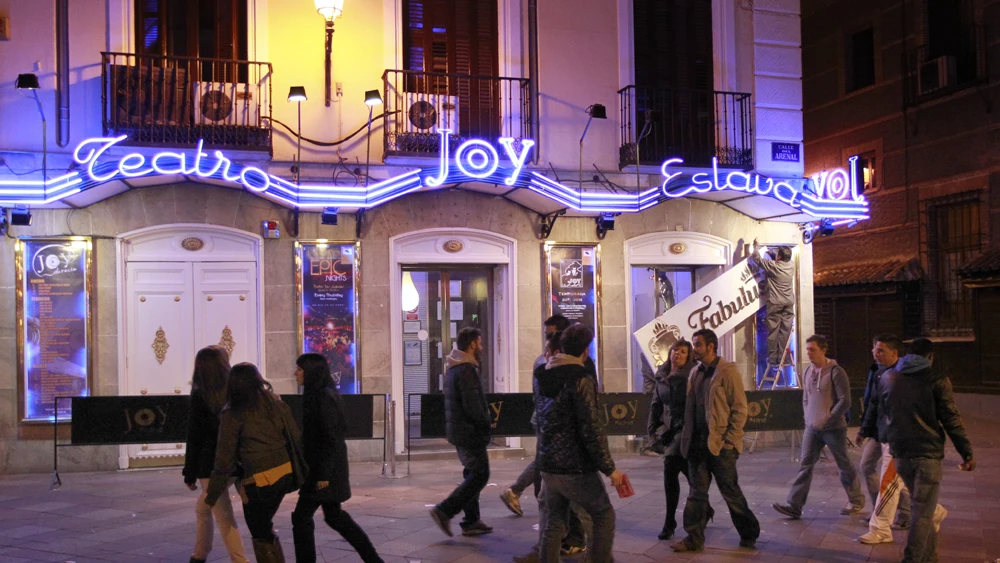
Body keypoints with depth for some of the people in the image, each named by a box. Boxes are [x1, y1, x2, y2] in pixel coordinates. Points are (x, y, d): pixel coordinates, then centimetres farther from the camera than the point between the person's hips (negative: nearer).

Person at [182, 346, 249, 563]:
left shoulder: (200, 396, -9)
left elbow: (194, 437, -8)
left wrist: (190, 473, -1)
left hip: (211, 465, -6)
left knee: (224, 517, -3)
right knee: (203, 507, 24)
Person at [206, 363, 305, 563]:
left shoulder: (232, 415, -7)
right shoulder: (275, 402, 6)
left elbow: (225, 458, -6)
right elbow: (296, 438, 6)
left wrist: (212, 493, 3)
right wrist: (300, 469, 16)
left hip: (260, 480, -6)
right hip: (286, 472, 6)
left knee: (261, 534, 12)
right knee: (265, 527, 25)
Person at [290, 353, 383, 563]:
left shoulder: (323, 397, -18)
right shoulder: (319, 394, 11)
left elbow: (330, 438, -21)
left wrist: (323, 474, -21)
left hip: (325, 467, -10)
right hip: (323, 465, 10)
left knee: (302, 516, -2)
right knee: (334, 516, 15)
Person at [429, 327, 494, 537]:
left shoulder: (453, 368, 14)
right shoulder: (466, 370, -19)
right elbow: (472, 405, -23)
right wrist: (485, 424, -9)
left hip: (458, 431, 10)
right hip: (470, 432, -10)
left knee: (473, 474, 15)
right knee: (480, 475, -5)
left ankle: (471, 522, 18)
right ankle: (444, 511, -7)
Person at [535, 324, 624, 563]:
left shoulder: (542, 377, 8)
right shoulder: (580, 378, -16)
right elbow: (591, 429, -18)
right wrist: (609, 468, -13)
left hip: (548, 465, 7)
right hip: (576, 468, -7)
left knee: (552, 522, 13)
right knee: (604, 516, 9)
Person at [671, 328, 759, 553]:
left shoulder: (728, 371, -9)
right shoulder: (696, 372, 11)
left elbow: (740, 408, -10)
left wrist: (729, 439, -14)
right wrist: (688, 437, 7)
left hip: (720, 444, -6)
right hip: (698, 442, 6)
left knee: (731, 493, 6)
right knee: (697, 493, 7)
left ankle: (749, 534, 23)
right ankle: (694, 538, 13)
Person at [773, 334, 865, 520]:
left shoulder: (836, 372, -12)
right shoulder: (807, 372, 9)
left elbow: (845, 401, -15)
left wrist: (827, 420, -15)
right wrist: (807, 417, 7)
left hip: (833, 428, -6)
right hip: (812, 428, 6)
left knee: (844, 466, 9)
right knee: (805, 465, -1)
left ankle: (856, 501, 28)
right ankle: (794, 506, -4)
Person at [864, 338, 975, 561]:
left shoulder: (887, 378, 8)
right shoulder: (937, 381, -8)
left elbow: (881, 413, 16)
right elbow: (951, 419, -8)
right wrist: (967, 453, -2)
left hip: (899, 452, 5)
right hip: (927, 452, -5)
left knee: (919, 505, 20)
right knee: (922, 511, -1)